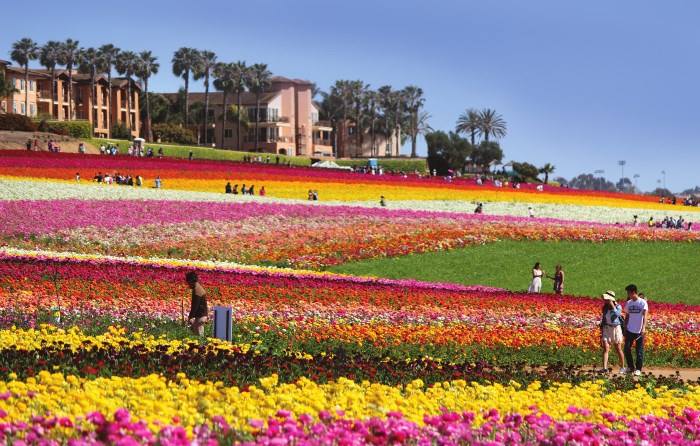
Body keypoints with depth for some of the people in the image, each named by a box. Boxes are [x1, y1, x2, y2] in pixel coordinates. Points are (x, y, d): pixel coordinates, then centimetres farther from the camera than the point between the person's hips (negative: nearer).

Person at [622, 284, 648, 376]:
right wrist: (625, 329, 13)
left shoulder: (643, 303, -8)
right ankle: (630, 366, 18)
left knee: (639, 351, 1)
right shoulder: (628, 303, 8)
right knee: (627, 349, 2)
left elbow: (645, 316, -18)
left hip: (639, 331, -5)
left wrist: (643, 327, -30)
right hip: (630, 330, 5)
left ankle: (638, 369, 10)